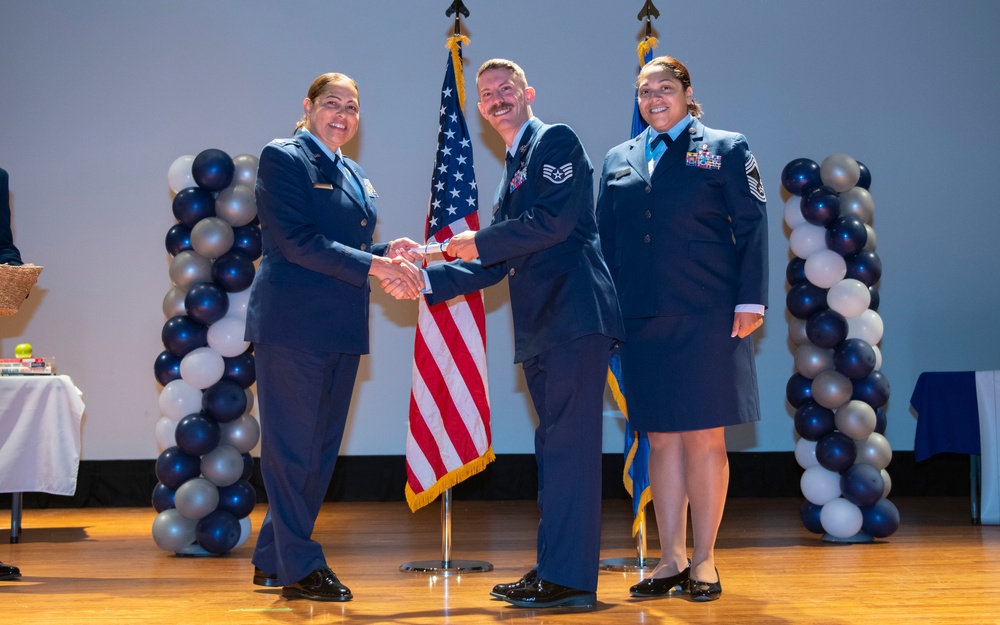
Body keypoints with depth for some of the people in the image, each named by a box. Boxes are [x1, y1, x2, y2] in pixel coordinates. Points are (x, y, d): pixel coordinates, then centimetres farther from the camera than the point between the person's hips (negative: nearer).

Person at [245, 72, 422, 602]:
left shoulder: (355, 176, 19)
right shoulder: (282, 159, -5)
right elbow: (297, 241, -16)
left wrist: (387, 253, 0)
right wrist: (372, 264, -20)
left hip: (341, 329, 8)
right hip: (292, 324, -8)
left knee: (321, 448, 11)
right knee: (291, 446, -2)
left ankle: (272, 559, 22)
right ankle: (298, 567, 6)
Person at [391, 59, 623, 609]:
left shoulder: (556, 140, -2)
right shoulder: (513, 170, 24)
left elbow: (554, 221, -16)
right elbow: (496, 265, 21)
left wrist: (477, 242, -5)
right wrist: (425, 280, 11)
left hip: (573, 315, -10)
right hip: (541, 327, 10)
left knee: (566, 444, -10)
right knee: (555, 448, 13)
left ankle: (569, 578, -7)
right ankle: (551, 569, 20)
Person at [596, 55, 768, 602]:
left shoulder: (725, 149, 6)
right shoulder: (618, 160, 16)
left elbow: (751, 229, 1)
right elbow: (604, 239, 15)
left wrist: (750, 301, -7)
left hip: (706, 318, -3)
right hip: (642, 321, 3)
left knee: (704, 437, -1)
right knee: (661, 439, 6)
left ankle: (703, 563, 9)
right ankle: (670, 561, 14)